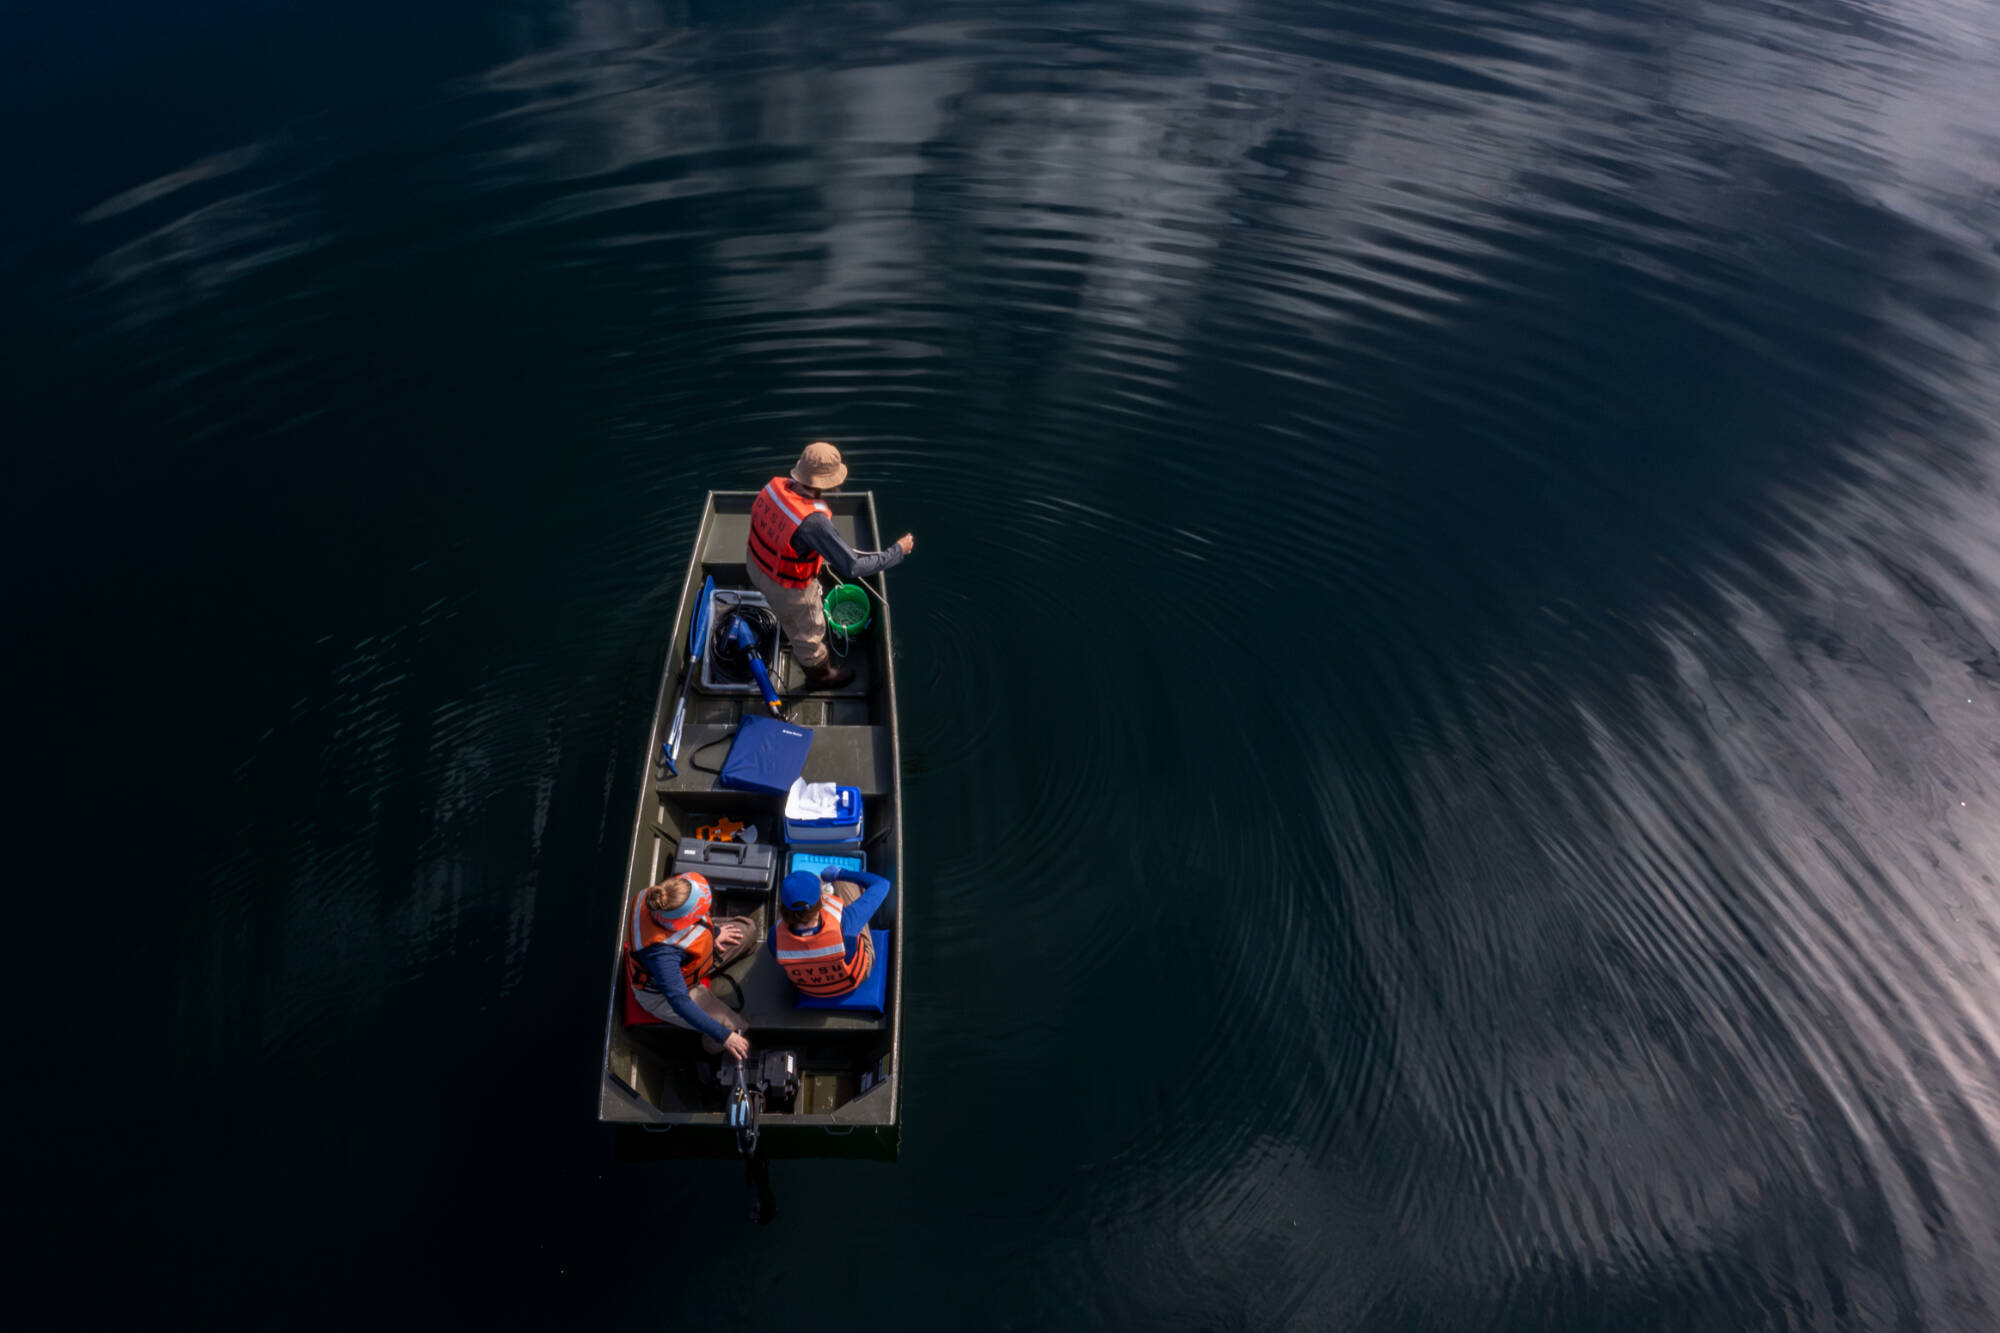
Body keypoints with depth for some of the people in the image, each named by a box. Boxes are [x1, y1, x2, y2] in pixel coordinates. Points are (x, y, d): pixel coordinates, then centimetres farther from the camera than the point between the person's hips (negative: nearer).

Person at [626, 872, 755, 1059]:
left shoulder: (658, 898, -28)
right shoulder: (662, 953, -47)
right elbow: (680, 1002, -41)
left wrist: (713, 932, 13)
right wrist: (724, 1036, -36)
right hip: (662, 994, -7)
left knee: (747, 929, 7)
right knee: (732, 1027, -16)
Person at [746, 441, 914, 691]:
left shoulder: (775, 485, -21)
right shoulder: (812, 522, -42)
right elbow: (853, 567, -38)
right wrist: (898, 551, -27)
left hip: (757, 564, 7)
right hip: (787, 586, -7)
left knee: (791, 615, 39)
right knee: (809, 631, 24)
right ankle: (820, 675, 54)